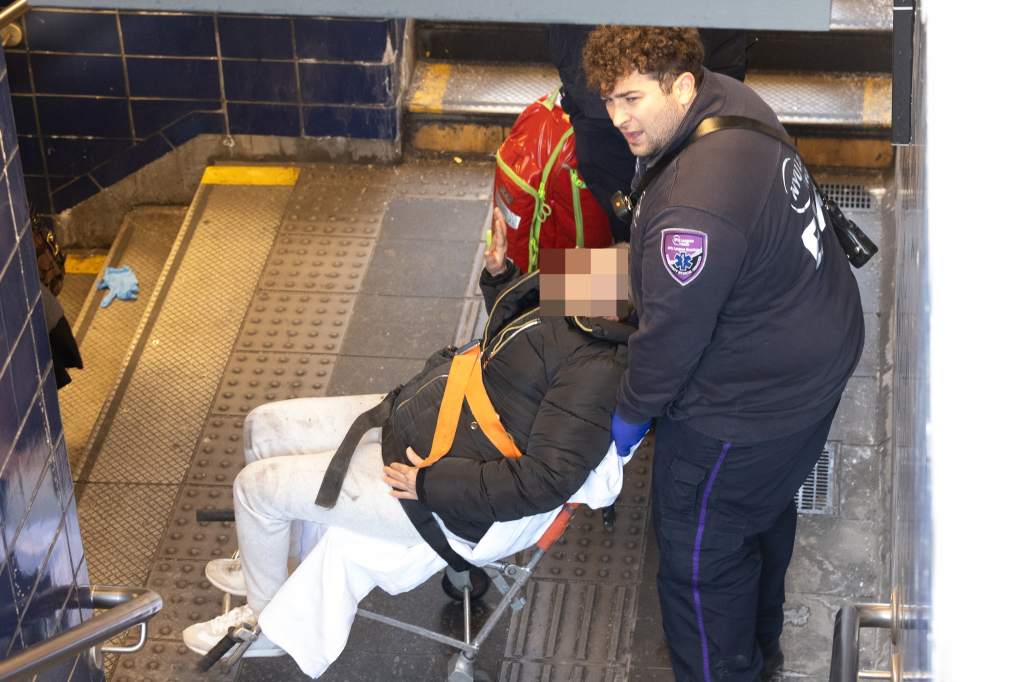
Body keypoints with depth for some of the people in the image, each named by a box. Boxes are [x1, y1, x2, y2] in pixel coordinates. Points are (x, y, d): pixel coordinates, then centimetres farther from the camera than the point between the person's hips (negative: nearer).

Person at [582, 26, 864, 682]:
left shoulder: (693, 213, -38)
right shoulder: (730, 98, -7)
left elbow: (673, 336, -24)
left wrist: (632, 414, -7)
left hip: (751, 407, -11)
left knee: (701, 553, 9)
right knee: (765, 513, 31)